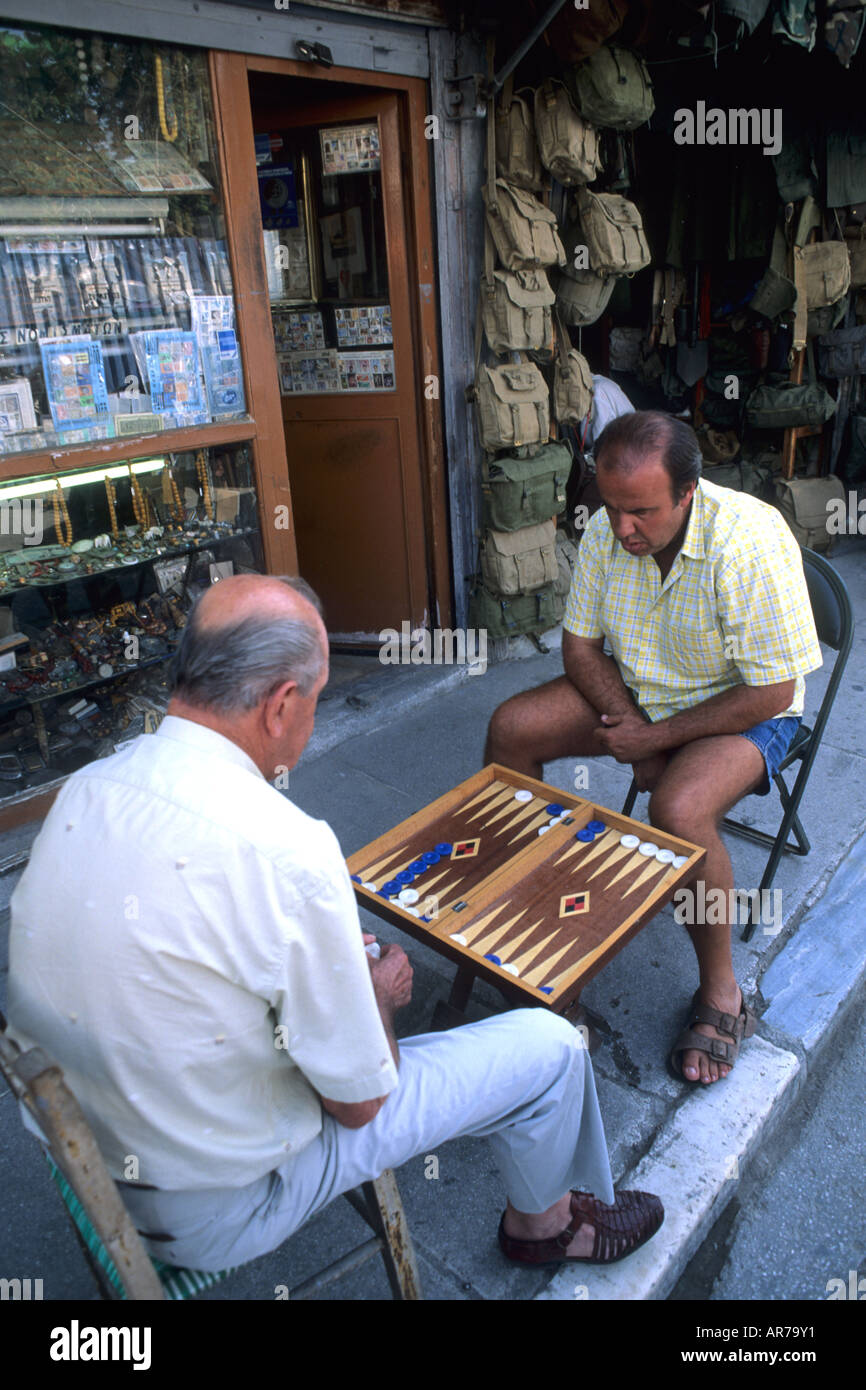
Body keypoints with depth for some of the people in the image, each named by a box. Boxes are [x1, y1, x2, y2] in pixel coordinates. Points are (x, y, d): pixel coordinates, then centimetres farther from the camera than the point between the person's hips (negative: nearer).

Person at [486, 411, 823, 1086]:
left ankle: (721, 991, -9)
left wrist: (657, 738, -21)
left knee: (679, 809, -34)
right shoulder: (606, 530, -12)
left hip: (741, 711, -5)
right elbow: (580, 644, -1)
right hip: (633, 691, 6)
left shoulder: (750, 542, -29)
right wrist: (627, 722, -16)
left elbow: (772, 692, -25)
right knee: (511, 728, -9)